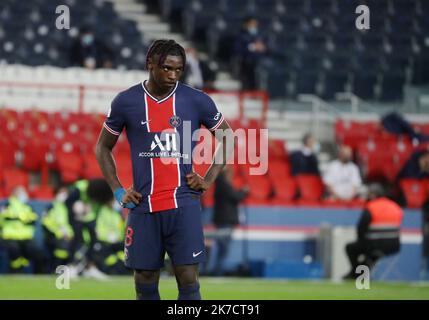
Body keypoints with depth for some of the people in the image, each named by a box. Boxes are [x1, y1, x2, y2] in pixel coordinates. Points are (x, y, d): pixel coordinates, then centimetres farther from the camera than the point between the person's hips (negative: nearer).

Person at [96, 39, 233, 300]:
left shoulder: (197, 101, 0)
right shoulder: (126, 102, 2)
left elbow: (228, 139, 14)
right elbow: (103, 148, 14)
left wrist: (209, 179, 3)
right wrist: (118, 191, 4)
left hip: (184, 203, -1)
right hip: (143, 207, 1)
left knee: (188, 279, -8)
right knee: (145, 282, 6)